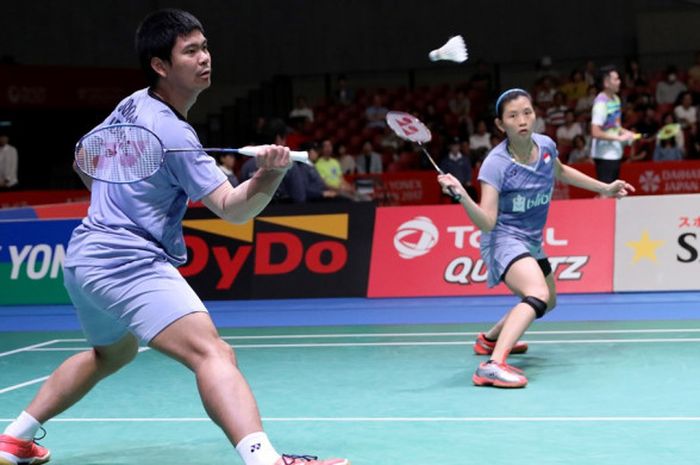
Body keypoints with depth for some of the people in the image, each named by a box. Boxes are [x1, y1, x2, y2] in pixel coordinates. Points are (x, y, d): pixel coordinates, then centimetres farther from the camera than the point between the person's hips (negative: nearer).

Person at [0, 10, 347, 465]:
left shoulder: (132, 105, 10)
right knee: (213, 353, -26)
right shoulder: (173, 134, -16)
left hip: (84, 255, 10)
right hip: (129, 262, -10)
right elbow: (233, 208, -23)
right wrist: (268, 175, -40)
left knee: (111, 352, 35)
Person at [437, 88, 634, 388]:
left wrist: (604, 188, 19)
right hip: (504, 238, -8)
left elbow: (559, 172, 18)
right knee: (538, 294, -36)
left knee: (547, 302, 30)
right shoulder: (496, 164, -25)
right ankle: (493, 365, -48)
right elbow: (487, 223, -30)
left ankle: (490, 339, 49)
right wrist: (461, 195, -46)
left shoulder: (546, 146, -7)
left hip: (531, 242, 8)